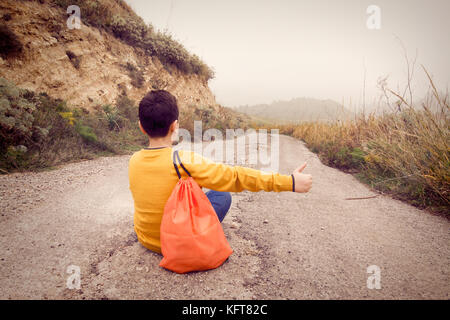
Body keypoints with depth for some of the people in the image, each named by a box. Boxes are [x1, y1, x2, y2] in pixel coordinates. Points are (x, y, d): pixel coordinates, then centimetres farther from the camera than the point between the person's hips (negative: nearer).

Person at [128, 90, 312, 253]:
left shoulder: (134, 160, -10)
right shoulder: (185, 161, -29)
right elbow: (235, 177, -28)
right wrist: (290, 182, -23)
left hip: (144, 239, 6)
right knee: (223, 195, 9)